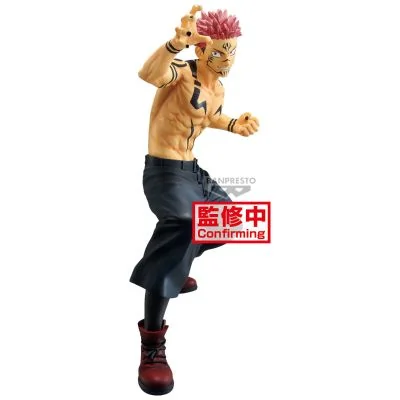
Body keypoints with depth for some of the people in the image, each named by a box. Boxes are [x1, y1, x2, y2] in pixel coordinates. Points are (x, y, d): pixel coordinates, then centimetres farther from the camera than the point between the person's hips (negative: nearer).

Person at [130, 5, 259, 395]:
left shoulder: (218, 89, 9)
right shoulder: (183, 73, -16)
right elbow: (149, 74, -39)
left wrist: (236, 125, 10)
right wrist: (176, 42, -58)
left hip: (192, 169, 10)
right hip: (164, 169, -10)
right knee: (183, 223, -37)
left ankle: (175, 271, 45)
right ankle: (152, 340, -31)